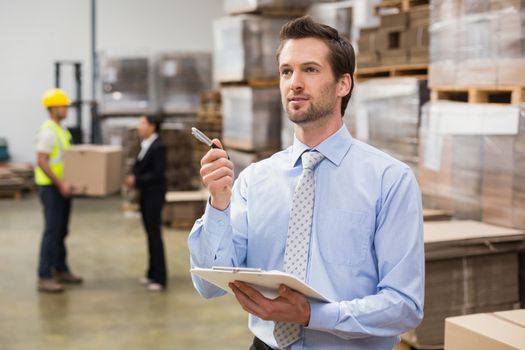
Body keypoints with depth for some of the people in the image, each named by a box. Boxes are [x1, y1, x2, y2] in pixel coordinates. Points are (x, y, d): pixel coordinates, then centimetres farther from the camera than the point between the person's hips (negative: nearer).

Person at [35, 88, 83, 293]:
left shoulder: (61, 131, 14)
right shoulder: (48, 131, -17)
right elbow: (41, 162, -23)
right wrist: (60, 184, -26)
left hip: (61, 187, 10)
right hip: (51, 187, -10)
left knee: (61, 230, 14)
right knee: (52, 231, -10)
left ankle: (60, 271, 23)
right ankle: (44, 278, -7)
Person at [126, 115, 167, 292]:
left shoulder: (158, 147, -16)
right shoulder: (145, 145, 11)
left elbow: (158, 173, -21)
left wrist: (137, 180, -20)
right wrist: (133, 178, -1)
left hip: (154, 195, -9)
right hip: (145, 193, 9)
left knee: (154, 234, -5)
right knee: (150, 233, 13)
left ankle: (159, 278, 0)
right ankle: (153, 273, 21)